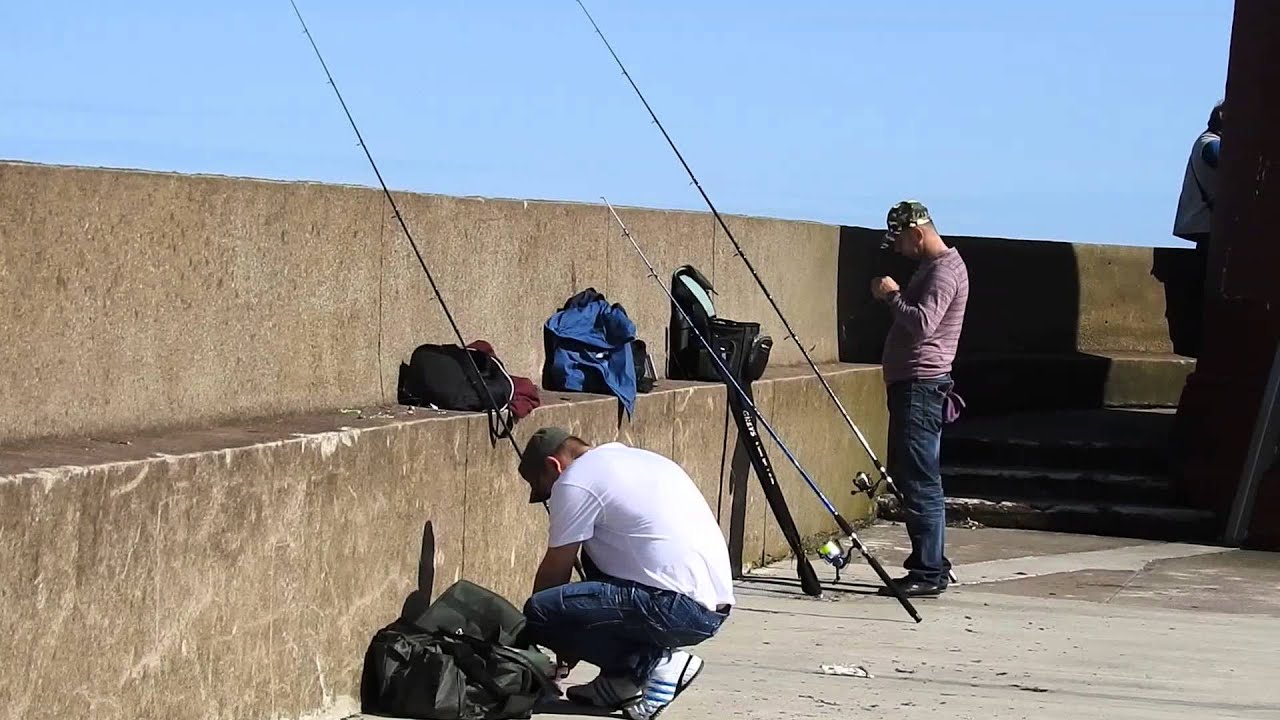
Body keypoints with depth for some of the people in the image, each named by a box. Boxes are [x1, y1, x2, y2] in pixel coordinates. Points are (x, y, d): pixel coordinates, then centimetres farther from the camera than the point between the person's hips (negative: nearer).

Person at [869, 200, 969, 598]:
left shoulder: (945, 270, -12)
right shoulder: (932, 267, 20)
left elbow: (923, 324, -23)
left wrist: (892, 295, -12)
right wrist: (893, 296, 12)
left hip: (921, 386, -11)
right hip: (910, 385, 11)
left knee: (920, 481, -11)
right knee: (906, 475, 13)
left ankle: (929, 573, -10)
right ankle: (929, 564, 18)